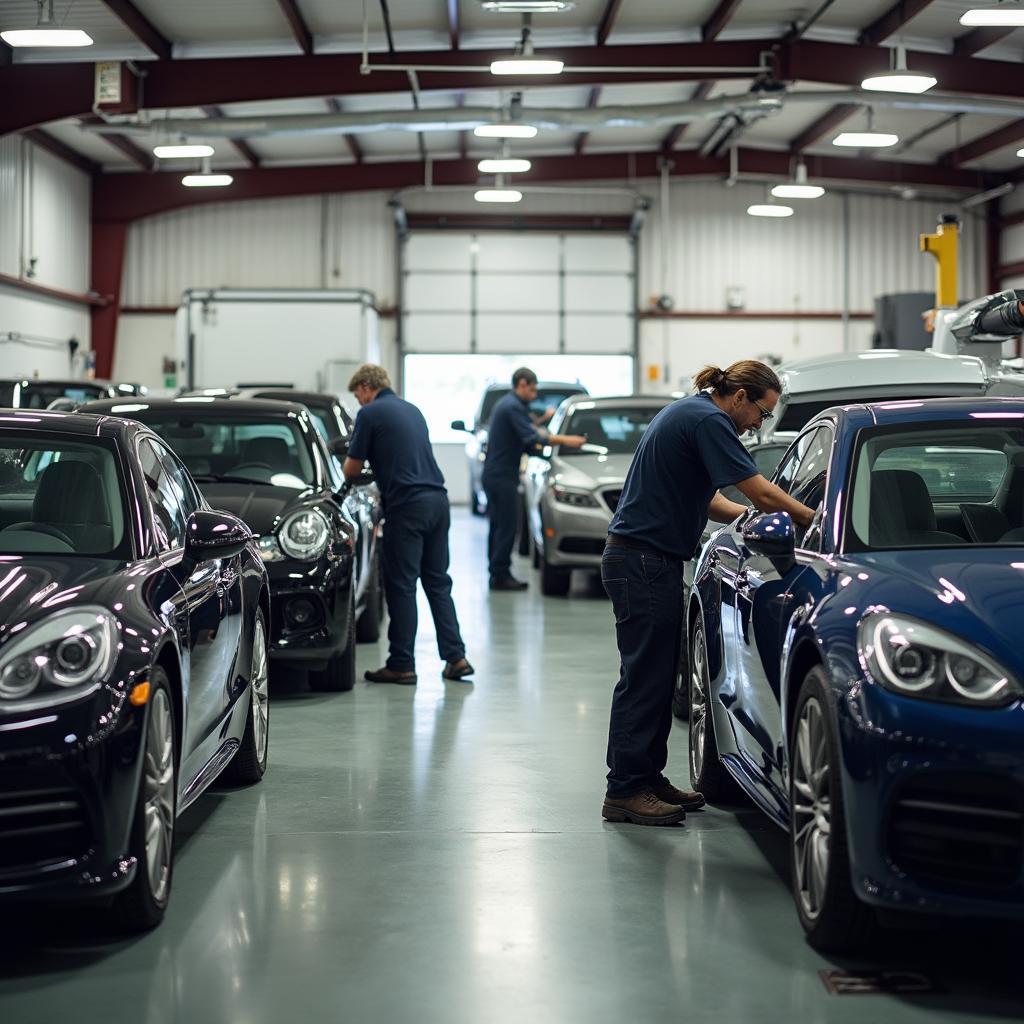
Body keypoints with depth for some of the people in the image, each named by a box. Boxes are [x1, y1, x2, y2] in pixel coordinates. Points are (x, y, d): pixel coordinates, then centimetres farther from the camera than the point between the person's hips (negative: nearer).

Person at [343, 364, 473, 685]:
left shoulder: (370, 413, -4)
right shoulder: (412, 409, 20)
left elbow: (352, 469, -1)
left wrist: (346, 475, 21)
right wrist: (380, 474, 29)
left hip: (407, 505, -7)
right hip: (437, 499, 7)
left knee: (401, 585, -1)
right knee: (437, 582, 11)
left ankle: (402, 665, 3)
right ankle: (456, 657, 7)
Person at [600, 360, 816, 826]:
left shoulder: (689, 412, 17)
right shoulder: (708, 420, -15)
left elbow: (706, 501, 19)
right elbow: (762, 492, -19)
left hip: (646, 560, 11)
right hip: (642, 561, -11)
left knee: (657, 674, 13)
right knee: (644, 676, -7)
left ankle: (648, 779, 19)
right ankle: (624, 792, -4)